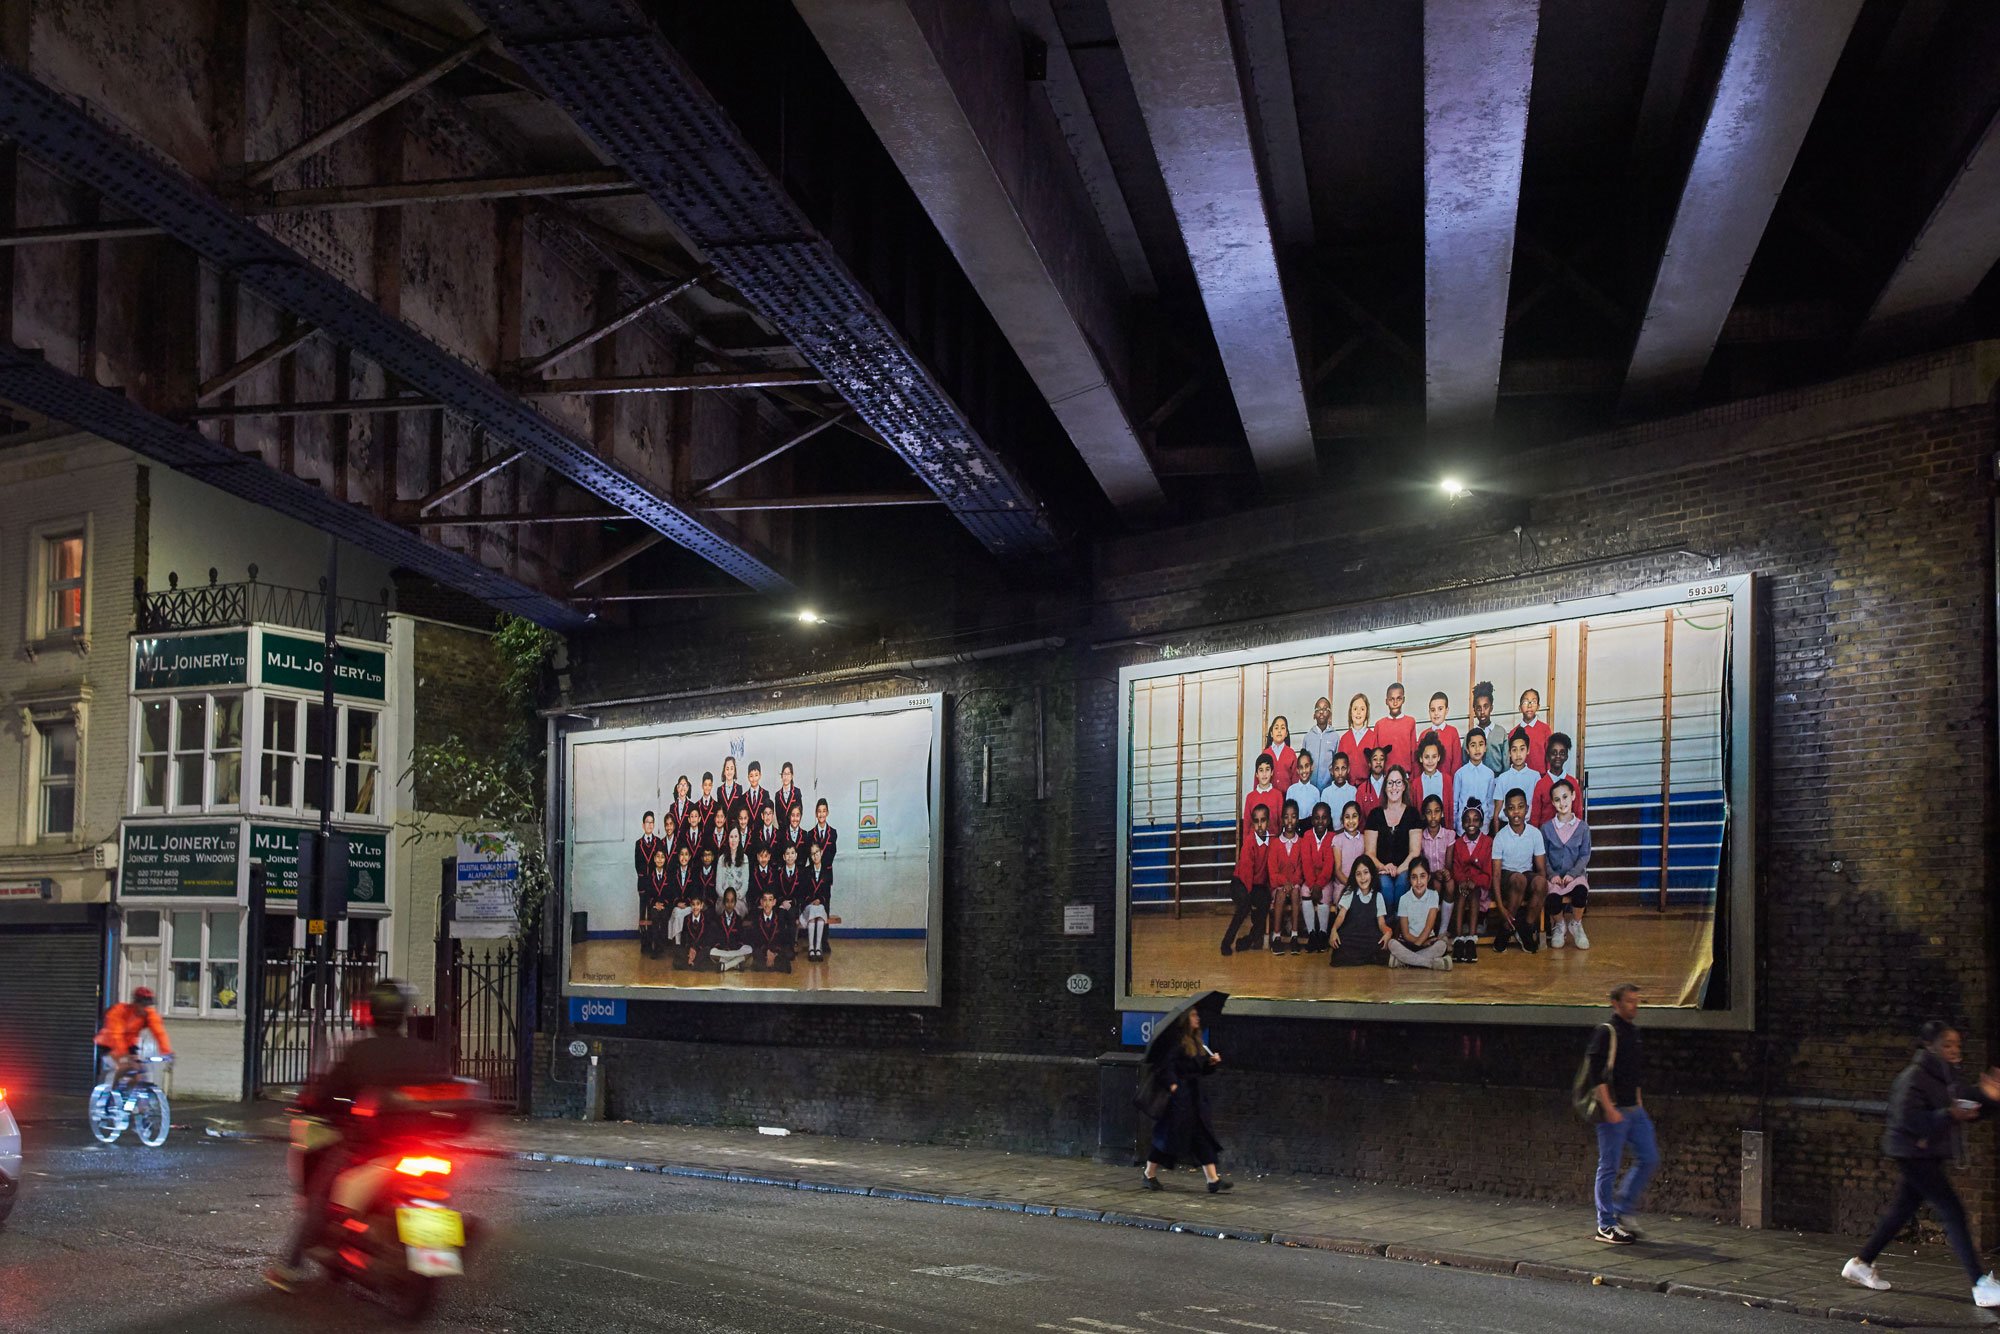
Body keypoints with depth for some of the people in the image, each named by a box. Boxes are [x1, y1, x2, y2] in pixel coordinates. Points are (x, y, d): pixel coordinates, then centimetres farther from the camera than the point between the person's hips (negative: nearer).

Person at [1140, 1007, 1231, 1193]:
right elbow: (1166, 1064, -19)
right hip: (1177, 1095, -9)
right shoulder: (1176, 1040, -13)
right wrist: (1172, 1084, -25)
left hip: (1193, 1095, 9)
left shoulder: (1196, 1041, 15)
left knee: (1202, 1137, 4)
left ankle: (1213, 1179, 3)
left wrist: (1212, 1062, 4)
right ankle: (1150, 1176, 13)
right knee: (1169, 1134, -2)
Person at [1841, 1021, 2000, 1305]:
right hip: (1913, 1153, -10)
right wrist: (1948, 1116, -30)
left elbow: (1973, 1108, 13)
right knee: (1952, 1212, -13)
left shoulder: (1949, 1079, 12)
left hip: (1930, 1156, 10)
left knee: (1901, 1211, 16)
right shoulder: (1915, 1077, -16)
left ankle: (1860, 1263, 28)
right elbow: (1907, 1117, -24)